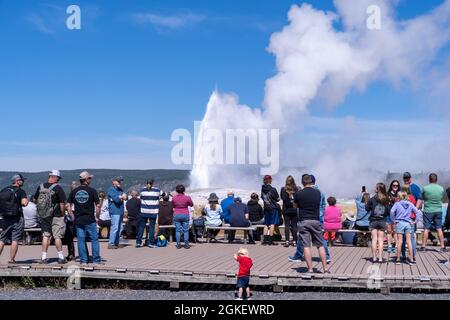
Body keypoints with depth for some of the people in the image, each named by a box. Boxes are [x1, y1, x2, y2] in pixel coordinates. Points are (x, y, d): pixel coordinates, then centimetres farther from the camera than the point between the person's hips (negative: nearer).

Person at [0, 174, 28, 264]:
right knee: (15, 240, 0)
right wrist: (26, 200, 0)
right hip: (17, 218, -5)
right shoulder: (20, 191, -8)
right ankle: (11, 260, 0)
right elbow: (24, 203, -21)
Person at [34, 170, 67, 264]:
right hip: (56, 217, -4)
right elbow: (62, 203, -13)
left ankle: (44, 257, 10)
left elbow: (35, 200, 14)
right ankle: (61, 257, 5)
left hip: (43, 216, 5)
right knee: (57, 236, 1)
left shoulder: (40, 187, 3)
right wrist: (63, 214, -3)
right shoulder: (58, 188, -13)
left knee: (45, 236, 11)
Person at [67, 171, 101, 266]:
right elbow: (98, 205, -7)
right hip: (90, 220, -3)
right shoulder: (92, 191, -6)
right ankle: (96, 260, 6)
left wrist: (73, 218, 10)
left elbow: (68, 206, 4)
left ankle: (83, 260, 8)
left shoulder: (74, 191, 4)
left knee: (81, 240, 7)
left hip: (78, 220, 3)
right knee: (94, 239, 5)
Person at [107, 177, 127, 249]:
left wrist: (122, 197, -11)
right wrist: (122, 197, 0)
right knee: (115, 227, -12)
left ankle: (116, 243, 18)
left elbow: (126, 197, 11)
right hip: (115, 211, -9)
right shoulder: (111, 190, -7)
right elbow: (116, 199, -19)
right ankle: (111, 244, -9)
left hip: (121, 211, 9)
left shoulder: (120, 189, 19)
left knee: (119, 228, 11)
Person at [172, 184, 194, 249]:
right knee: (186, 230, 6)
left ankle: (178, 245, 5)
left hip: (176, 215, 1)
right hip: (185, 215, -1)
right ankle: (186, 244, 7)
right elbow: (191, 205, 7)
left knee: (178, 230, 6)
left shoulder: (174, 198, -5)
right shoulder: (187, 198, -10)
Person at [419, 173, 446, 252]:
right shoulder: (441, 189, 0)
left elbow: (421, 198, -1)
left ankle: (423, 246, 6)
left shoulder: (425, 188, -9)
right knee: (439, 229, 5)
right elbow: (442, 198, 11)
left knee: (426, 229, 4)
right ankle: (442, 246, 6)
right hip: (438, 211, 2)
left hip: (428, 211, -2)